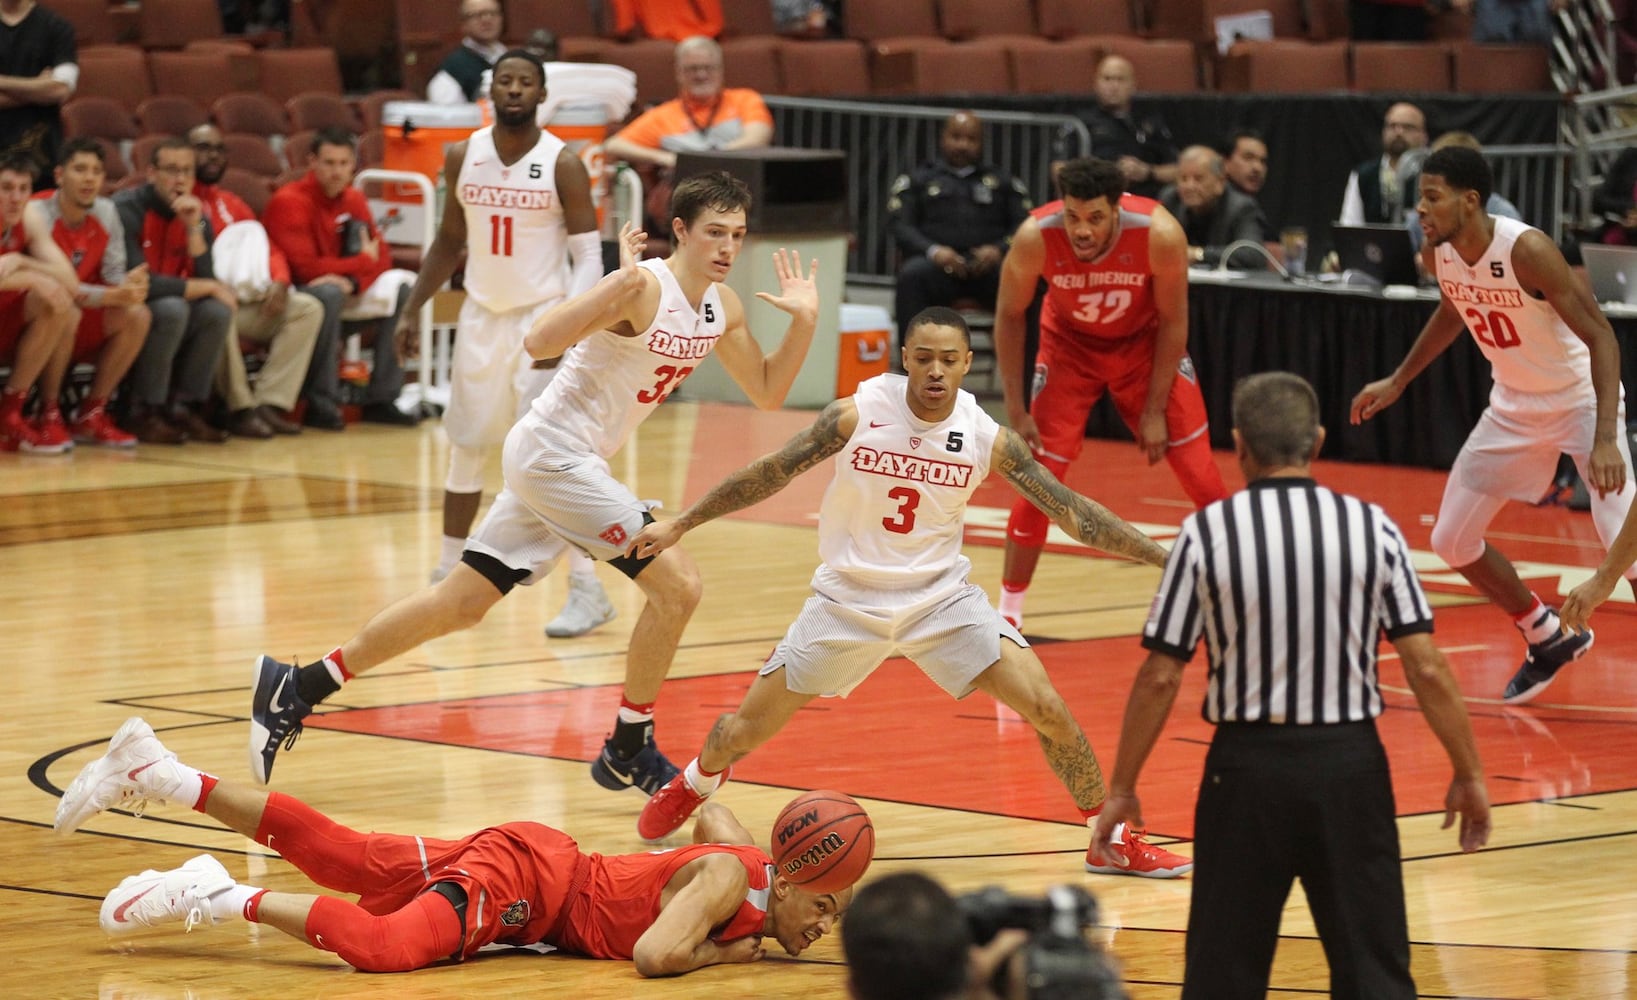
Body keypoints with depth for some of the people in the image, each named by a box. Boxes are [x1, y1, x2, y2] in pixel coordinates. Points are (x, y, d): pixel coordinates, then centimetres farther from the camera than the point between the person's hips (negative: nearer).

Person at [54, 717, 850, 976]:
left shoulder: (744, 856, 4)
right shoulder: (727, 882, -22)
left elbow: (710, 815, 27)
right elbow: (655, 956, -37)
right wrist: (725, 951, -19)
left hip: (543, 862, 8)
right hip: (523, 877, -8)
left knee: (331, 854, 12)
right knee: (386, 947, -34)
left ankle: (161, 775, 14)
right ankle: (220, 899, -25)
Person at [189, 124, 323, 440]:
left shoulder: (233, 205, 23)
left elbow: (269, 250, 17)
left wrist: (279, 282, -6)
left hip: (244, 300, 7)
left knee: (308, 309, -8)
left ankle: (270, 404, -18)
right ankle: (240, 409, -29)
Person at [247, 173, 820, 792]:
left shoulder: (721, 307, 7)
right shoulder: (642, 288, -20)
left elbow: (767, 393, 15)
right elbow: (538, 343, -31)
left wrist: (804, 321, 0)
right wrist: (621, 283, -39)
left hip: (568, 462, 9)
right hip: (553, 453, -9)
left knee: (460, 604, 12)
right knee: (677, 584, -12)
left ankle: (296, 689, 17)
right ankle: (629, 751, 1)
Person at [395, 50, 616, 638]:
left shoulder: (562, 164, -12)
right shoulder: (463, 158, 1)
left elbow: (589, 256, -13)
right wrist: (413, 309, 11)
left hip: (542, 316, -5)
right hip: (482, 314, 5)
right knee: (466, 448, 11)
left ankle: (587, 590, -8)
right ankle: (448, 577, 25)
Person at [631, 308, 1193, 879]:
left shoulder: (988, 439, -12)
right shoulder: (857, 416, -16)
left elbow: (1071, 511, -8)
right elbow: (771, 473, -9)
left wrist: (1165, 558, -14)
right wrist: (680, 525, -8)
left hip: (944, 598, 1)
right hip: (849, 598, -1)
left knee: (1047, 708, -12)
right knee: (748, 728, 3)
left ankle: (1112, 841, 4)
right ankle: (692, 785, 38)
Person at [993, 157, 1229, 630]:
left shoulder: (1160, 234, -33)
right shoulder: (1035, 237, -31)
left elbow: (1172, 320, -17)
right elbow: (1009, 315, -13)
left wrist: (1155, 411, -14)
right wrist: (1016, 412, -13)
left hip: (1145, 343, 0)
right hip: (1070, 344, 0)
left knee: (1202, 476, -4)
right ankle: (1008, 609, 6)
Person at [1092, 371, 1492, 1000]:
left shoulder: (1205, 534, -6)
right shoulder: (1372, 528, -2)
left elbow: (1159, 677, -5)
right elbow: (1426, 669, -4)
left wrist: (1122, 788, 5)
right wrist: (1468, 776, 5)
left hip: (1248, 766, -1)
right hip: (1349, 761, 1)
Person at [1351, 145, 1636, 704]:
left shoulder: (1526, 250, -30)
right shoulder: (1437, 256, -9)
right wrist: (1398, 381, 17)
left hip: (1581, 400, -7)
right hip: (1515, 406, 7)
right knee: (1451, 540, 9)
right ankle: (1549, 641, 28)